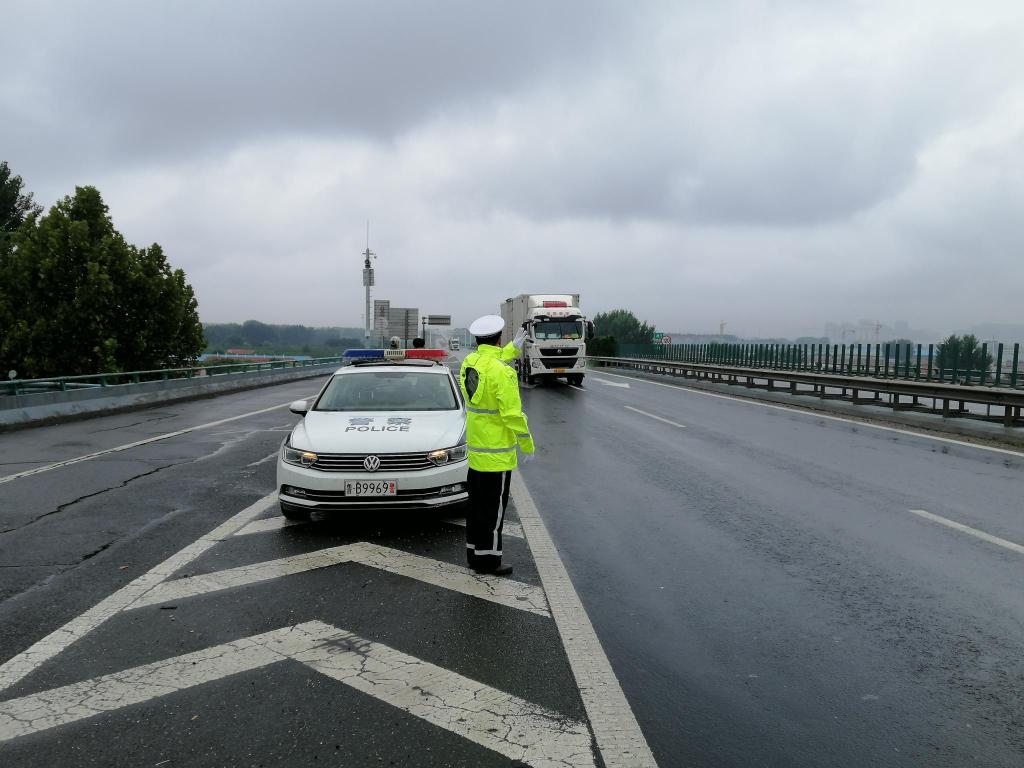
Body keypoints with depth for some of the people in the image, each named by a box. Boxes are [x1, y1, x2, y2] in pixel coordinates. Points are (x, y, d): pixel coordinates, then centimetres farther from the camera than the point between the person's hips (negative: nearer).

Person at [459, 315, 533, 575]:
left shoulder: (469, 362, 3)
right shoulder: (502, 372, -21)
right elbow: (513, 414, -21)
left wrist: (512, 348, 32)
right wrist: (527, 445, -10)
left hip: (475, 450, 8)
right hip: (497, 453, -8)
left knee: (476, 504, 17)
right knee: (493, 507, 2)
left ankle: (474, 553, 27)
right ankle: (488, 560, 10)